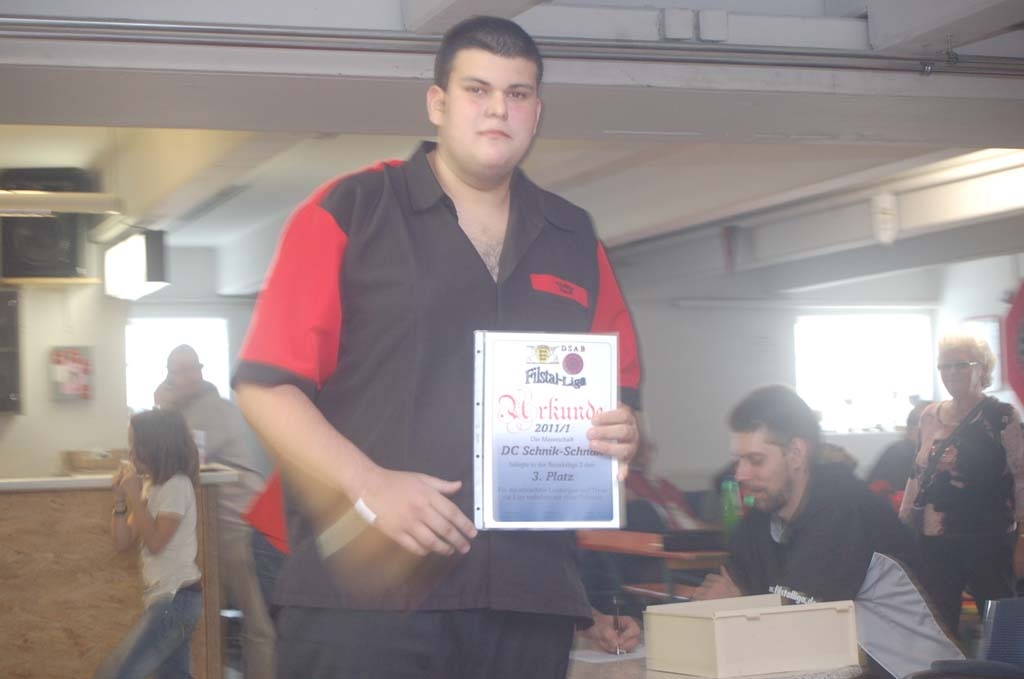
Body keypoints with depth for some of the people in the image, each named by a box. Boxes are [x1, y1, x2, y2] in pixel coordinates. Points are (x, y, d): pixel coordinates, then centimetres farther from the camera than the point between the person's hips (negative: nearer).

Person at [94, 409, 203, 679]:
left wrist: (134, 496, -14)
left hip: (176, 599, -9)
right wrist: (120, 498, 0)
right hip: (165, 598, 9)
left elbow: (154, 542, -18)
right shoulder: (149, 485, 12)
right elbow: (122, 542, 12)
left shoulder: (177, 485, -13)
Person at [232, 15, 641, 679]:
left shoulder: (576, 241, 16)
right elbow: (266, 384, -4)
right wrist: (368, 486, -15)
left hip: (531, 599, 4)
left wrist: (620, 432, -1)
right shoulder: (348, 214, 2)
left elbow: (620, 392, 22)